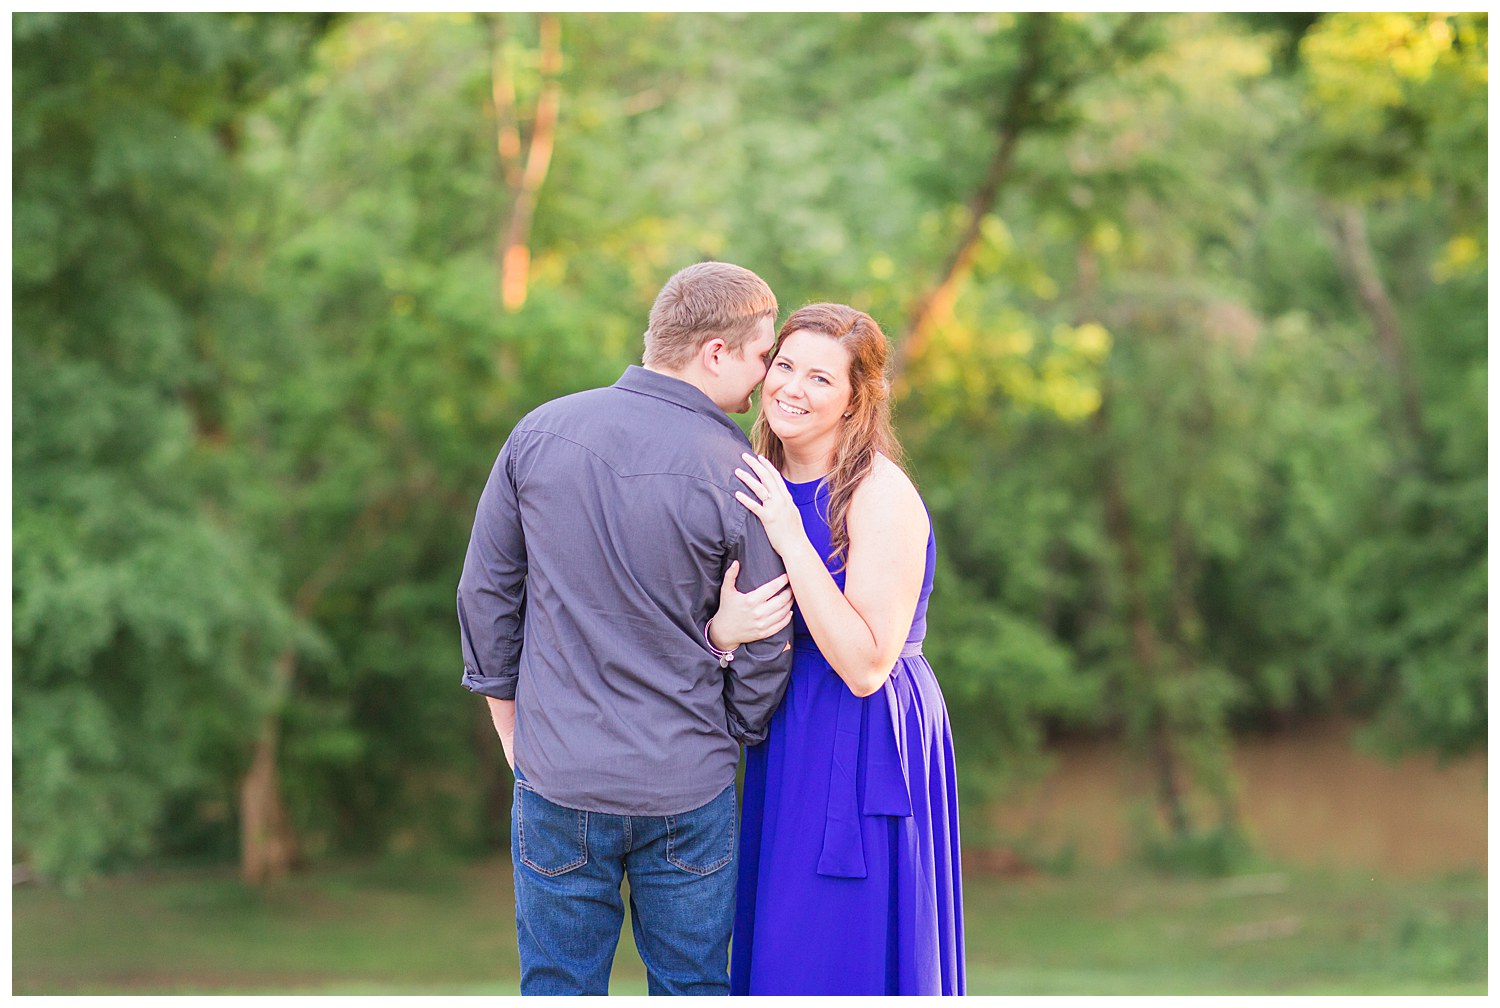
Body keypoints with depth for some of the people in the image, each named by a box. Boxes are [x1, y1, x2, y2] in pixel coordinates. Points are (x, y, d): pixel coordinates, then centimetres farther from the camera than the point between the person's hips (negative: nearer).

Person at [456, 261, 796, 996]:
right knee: (692, 988, 14)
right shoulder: (734, 475, -12)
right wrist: (737, 731, 15)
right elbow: (765, 649, -4)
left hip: (558, 775, 2)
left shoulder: (540, 433, -4)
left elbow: (486, 590, 4)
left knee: (559, 988, 13)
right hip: (686, 784, -2)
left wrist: (503, 700, 17)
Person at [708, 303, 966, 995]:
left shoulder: (880, 495, -18)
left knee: (841, 965, 0)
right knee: (778, 956, 16)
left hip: (865, 748, -8)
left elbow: (865, 666, -23)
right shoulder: (765, 483, 6)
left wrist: (791, 538, -26)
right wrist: (721, 630, -16)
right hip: (788, 737, 8)